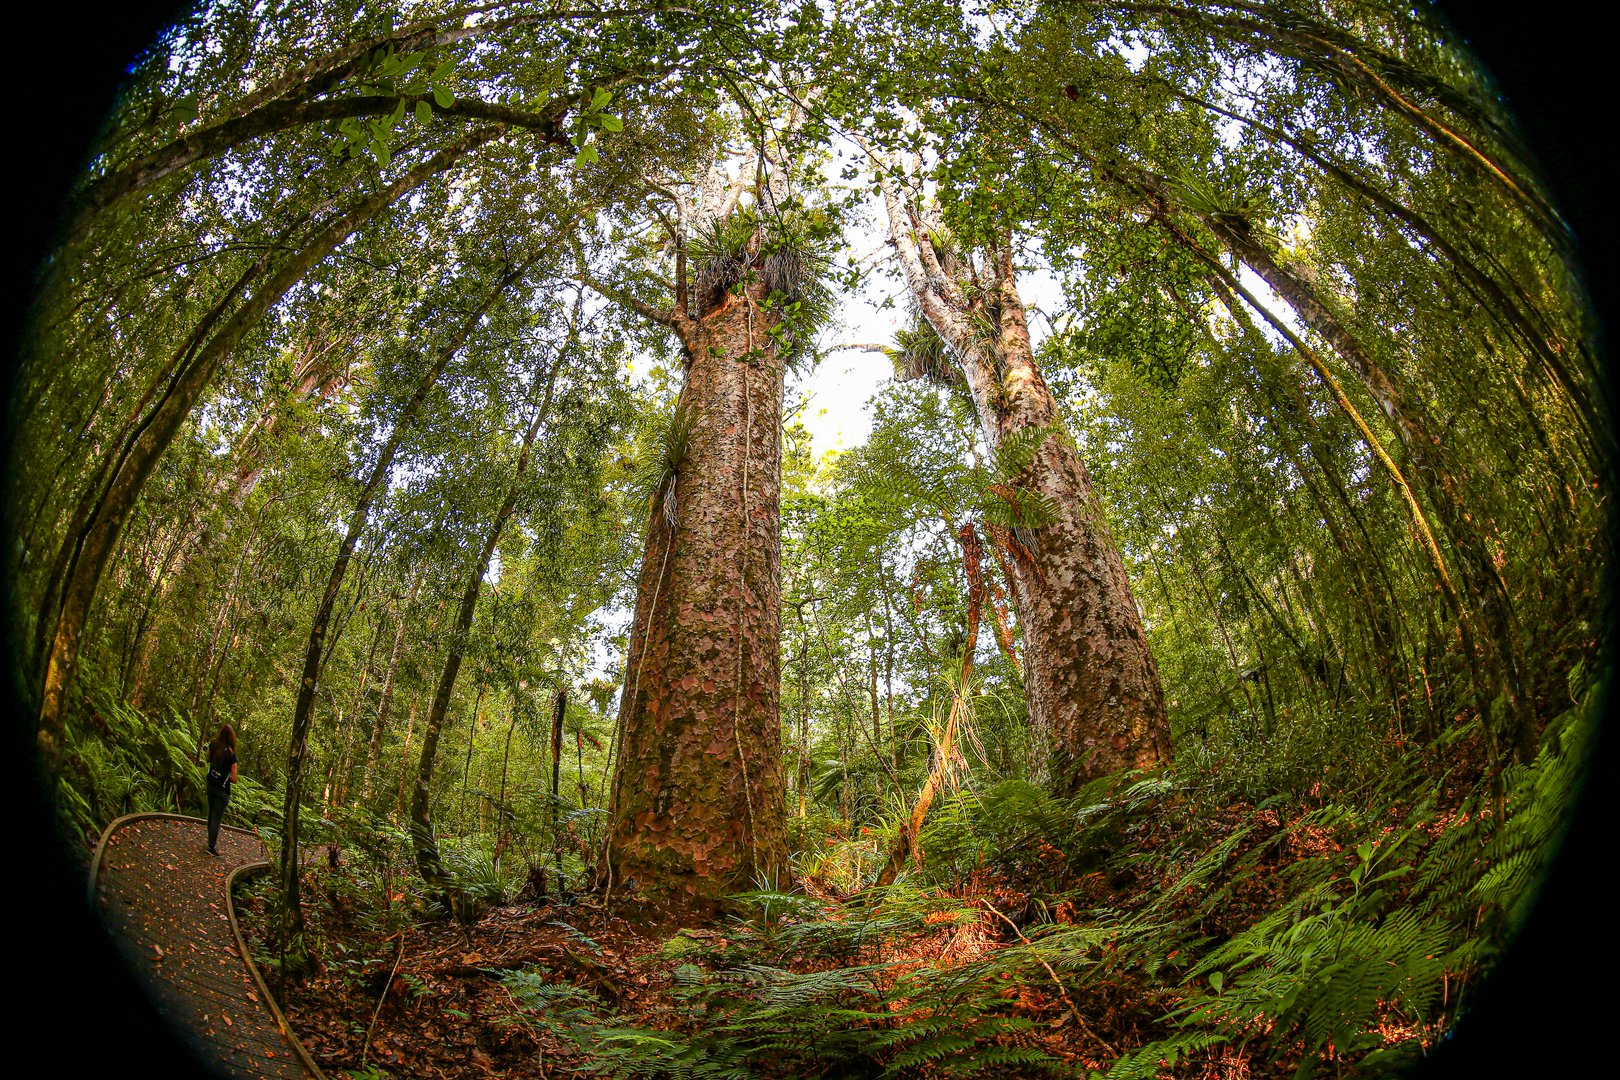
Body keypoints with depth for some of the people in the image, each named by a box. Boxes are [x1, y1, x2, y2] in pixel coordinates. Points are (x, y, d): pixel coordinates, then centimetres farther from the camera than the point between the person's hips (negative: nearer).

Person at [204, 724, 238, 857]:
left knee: (211, 813, 23)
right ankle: (211, 847, 13)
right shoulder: (231, 755, -25)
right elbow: (233, 779, -18)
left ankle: (211, 839, 39)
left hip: (210, 784, 6)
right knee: (217, 818, 5)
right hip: (222, 790, -6)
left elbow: (208, 759, 15)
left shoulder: (213, 745, -10)